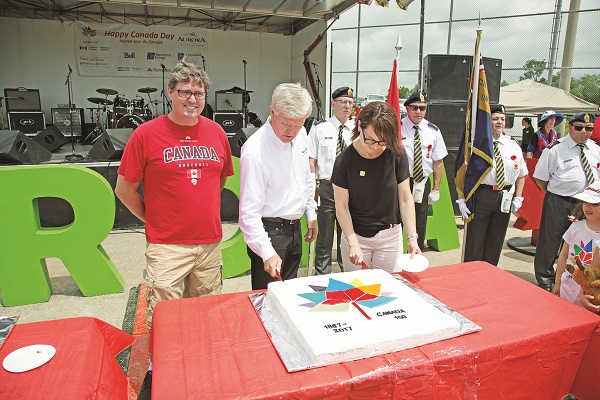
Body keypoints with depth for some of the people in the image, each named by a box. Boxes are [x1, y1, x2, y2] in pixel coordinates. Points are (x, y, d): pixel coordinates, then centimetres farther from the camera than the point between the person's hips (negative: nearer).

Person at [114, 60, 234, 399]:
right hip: (167, 246, -3)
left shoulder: (216, 132, 5)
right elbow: (124, 189, 1)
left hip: (210, 242, 4)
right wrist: (152, 218, 2)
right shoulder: (147, 133, -6)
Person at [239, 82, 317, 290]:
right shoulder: (254, 151, -25)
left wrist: (311, 214, 17)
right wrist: (267, 253, -30)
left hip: (294, 227, 7)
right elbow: (249, 212, -24)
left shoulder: (300, 134, -1)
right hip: (268, 231, -7)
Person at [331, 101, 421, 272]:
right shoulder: (345, 161, -12)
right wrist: (353, 243, -19)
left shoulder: (397, 155, -8)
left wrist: (412, 237, -13)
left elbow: (405, 199, -5)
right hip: (356, 235, -1)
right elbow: (342, 206, -11)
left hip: (390, 236, 1)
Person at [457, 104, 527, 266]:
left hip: (505, 198, 5)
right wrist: (461, 199, -11)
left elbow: (521, 174, 17)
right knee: (475, 241, 3)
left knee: (496, 241, 14)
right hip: (481, 196, -4)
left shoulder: (513, 146, 8)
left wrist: (518, 198, 8)